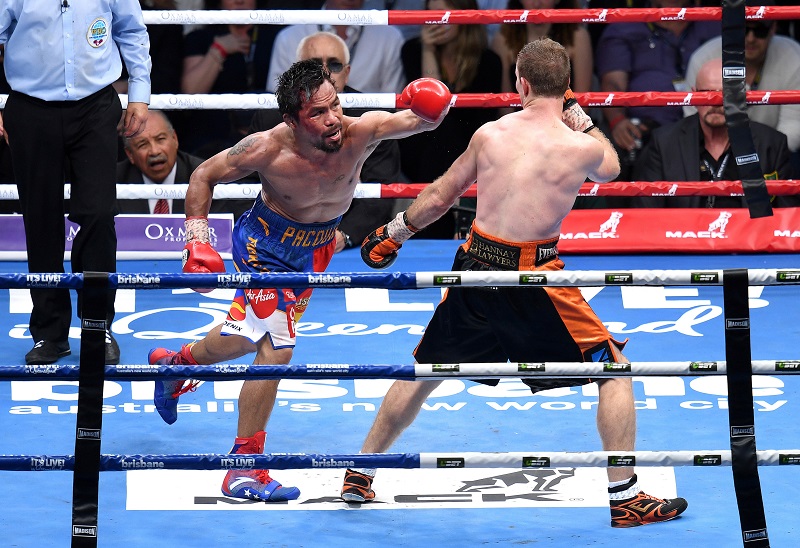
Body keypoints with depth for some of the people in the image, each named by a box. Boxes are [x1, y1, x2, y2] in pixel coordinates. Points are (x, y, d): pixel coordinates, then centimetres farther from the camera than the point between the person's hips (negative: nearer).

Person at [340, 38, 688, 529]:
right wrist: (580, 115, 25)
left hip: (477, 267, 4)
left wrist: (395, 233, 27)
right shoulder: (582, 147, -9)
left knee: (424, 372, 23)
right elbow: (611, 169, 17)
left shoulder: (489, 134, 0)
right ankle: (625, 498, 8)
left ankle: (360, 475, 32)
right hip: (534, 276, -4)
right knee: (615, 370, 11)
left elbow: (439, 198, 12)